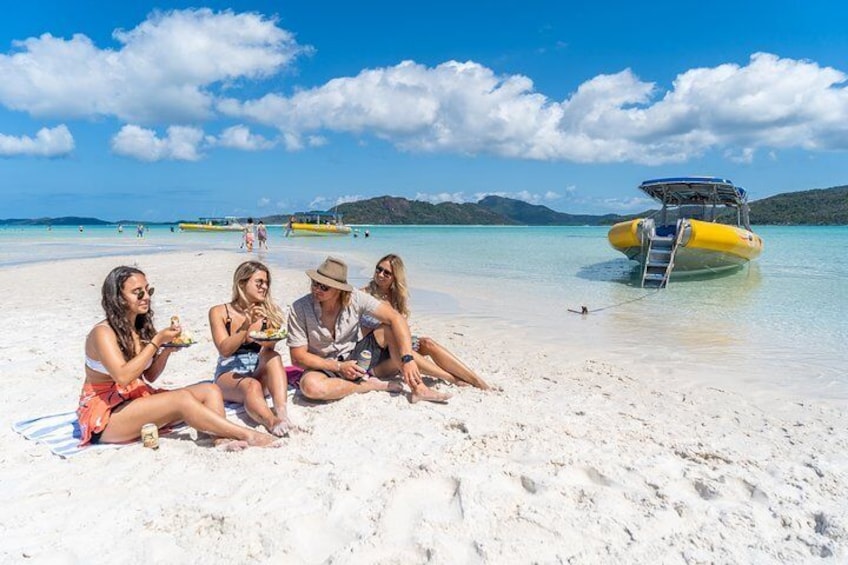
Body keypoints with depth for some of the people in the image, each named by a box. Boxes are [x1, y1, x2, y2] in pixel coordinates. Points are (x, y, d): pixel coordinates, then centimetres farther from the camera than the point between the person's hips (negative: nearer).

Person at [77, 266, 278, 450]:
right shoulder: (103, 333, -13)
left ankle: (223, 439, -38)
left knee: (209, 390, -12)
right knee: (182, 398, -30)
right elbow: (123, 377, -27)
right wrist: (156, 342, -22)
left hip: (138, 399, 7)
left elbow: (150, 376, 10)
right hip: (104, 415, -7)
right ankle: (247, 435, -31)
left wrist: (167, 348, -7)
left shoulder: (141, 328, 8)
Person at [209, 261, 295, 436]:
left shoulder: (269, 312, 5)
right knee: (252, 386, -36)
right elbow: (225, 350, -10)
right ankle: (272, 422, -61)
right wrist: (247, 324, -22)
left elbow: (268, 353, -2)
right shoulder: (219, 312, 1)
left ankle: (281, 412, -47)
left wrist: (270, 342, -26)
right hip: (229, 375, -2)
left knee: (273, 357, -30)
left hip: (259, 375, 2)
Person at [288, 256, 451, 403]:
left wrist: (407, 359, -31)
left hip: (355, 357, 1)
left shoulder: (356, 298, -17)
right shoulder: (299, 309, -19)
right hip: (324, 367, -1)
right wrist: (338, 367, -22)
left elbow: (395, 318, -20)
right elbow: (298, 357, -15)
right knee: (310, 386, -37)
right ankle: (370, 384, -15)